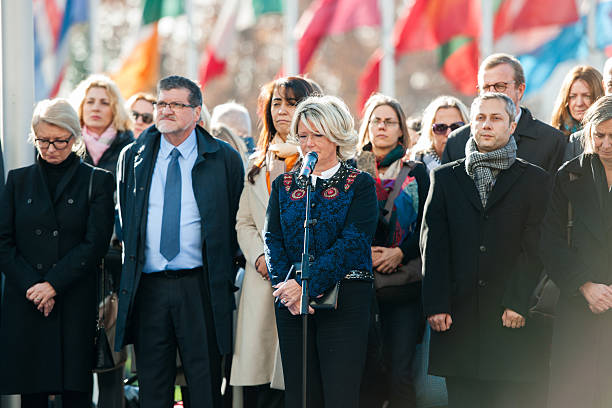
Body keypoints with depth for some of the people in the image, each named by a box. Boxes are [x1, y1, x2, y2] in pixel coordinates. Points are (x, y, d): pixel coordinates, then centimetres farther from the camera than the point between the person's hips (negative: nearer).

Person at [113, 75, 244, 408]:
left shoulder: (224, 159, 2)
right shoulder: (132, 158, 9)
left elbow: (234, 223, 6)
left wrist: (223, 279, 3)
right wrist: (128, 277, 12)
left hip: (200, 289, -2)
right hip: (148, 288, 2)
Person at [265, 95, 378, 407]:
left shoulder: (359, 184, 2)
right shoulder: (284, 185, 15)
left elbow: (353, 243, -10)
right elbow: (273, 239, 6)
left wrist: (306, 284, -20)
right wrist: (287, 287, -12)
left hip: (344, 301, -4)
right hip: (291, 305, 4)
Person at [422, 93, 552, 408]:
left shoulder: (535, 180, 7)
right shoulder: (445, 178, 14)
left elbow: (535, 248, -1)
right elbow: (433, 245, 6)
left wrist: (519, 303, -11)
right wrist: (436, 305, -4)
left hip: (514, 321, -2)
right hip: (459, 317, 2)